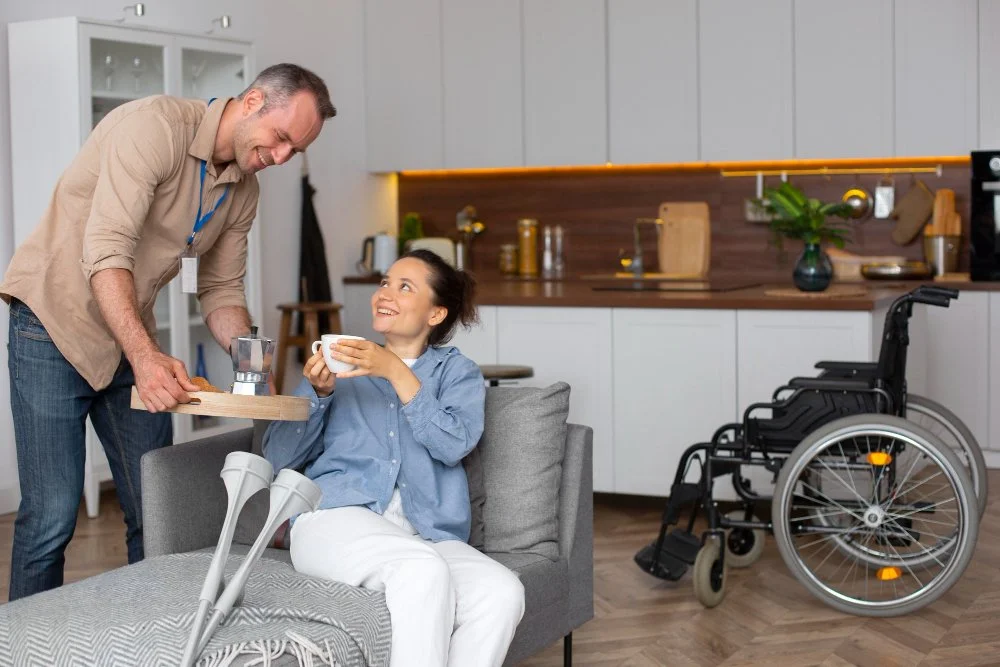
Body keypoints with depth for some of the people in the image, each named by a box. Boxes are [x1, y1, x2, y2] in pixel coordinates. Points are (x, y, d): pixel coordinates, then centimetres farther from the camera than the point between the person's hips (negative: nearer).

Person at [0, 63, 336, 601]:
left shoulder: (242, 191, 5)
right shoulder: (155, 126, -20)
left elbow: (221, 289, 9)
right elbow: (105, 252, -29)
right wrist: (146, 355, -39)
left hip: (132, 338, 8)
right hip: (55, 323, -7)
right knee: (51, 516, -9)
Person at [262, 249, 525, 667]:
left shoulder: (456, 371, 21)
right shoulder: (342, 364, 23)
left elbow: (455, 445, -2)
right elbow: (280, 456, 14)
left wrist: (396, 371, -9)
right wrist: (318, 392, -2)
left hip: (426, 534, 1)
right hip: (337, 518, -1)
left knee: (504, 592, -30)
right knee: (423, 570, -35)